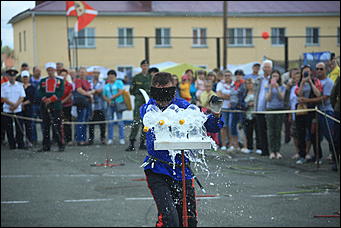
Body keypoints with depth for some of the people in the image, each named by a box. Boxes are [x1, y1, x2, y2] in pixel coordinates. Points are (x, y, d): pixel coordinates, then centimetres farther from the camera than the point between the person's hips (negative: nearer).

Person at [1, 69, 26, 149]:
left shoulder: (20, 85, 5)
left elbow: (22, 97, 0)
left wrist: (15, 105, -14)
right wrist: (12, 104, -15)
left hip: (18, 110, 0)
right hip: (7, 110, 0)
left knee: (19, 128, -1)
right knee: (9, 129, 1)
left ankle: (21, 145, 5)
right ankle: (12, 145, 8)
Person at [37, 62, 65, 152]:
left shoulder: (60, 81, 7)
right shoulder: (42, 81, 14)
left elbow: (60, 93, -5)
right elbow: (40, 92, 5)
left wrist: (51, 99, -15)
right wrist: (45, 100, -13)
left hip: (56, 107, -3)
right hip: (45, 107, 3)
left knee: (58, 126, -5)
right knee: (45, 127, 5)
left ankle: (61, 145, 0)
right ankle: (46, 146, 10)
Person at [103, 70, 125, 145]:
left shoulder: (119, 83, 4)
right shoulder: (106, 86, 17)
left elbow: (121, 92, -8)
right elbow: (104, 96, 17)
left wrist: (112, 97, -9)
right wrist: (108, 100, -3)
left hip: (118, 104, -4)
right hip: (110, 105, 4)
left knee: (120, 122, -6)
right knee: (110, 122, 2)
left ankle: (122, 139, -4)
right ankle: (110, 139, 5)